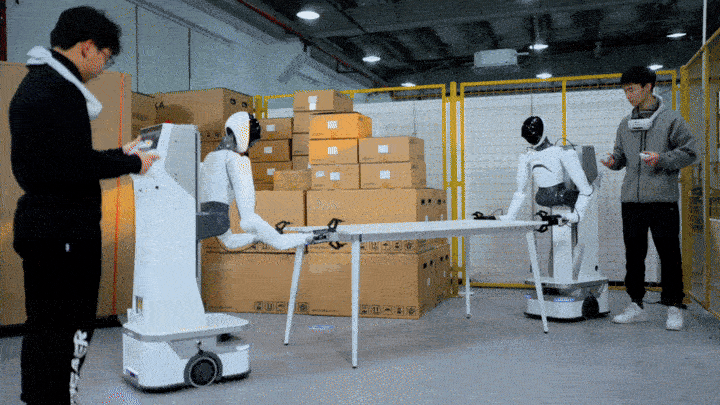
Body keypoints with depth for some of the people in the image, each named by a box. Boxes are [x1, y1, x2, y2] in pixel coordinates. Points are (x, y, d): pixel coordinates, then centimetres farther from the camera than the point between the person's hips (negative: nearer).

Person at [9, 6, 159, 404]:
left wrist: (118, 154, 19)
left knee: (42, 327, 18)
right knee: (69, 331, -4)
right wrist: (131, 163, -6)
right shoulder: (60, 90, -16)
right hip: (67, 232, -11)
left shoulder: (33, 83, 18)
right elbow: (76, 165, -20)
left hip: (38, 224, 11)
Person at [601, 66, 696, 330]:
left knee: (669, 254, -1)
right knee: (634, 254, 8)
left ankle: (673, 308, 10)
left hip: (662, 199, -5)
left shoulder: (671, 120, 1)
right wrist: (614, 162, -2)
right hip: (631, 199, 5)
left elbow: (689, 152, 0)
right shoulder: (625, 124, 15)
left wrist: (662, 160, -15)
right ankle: (636, 306, 17)